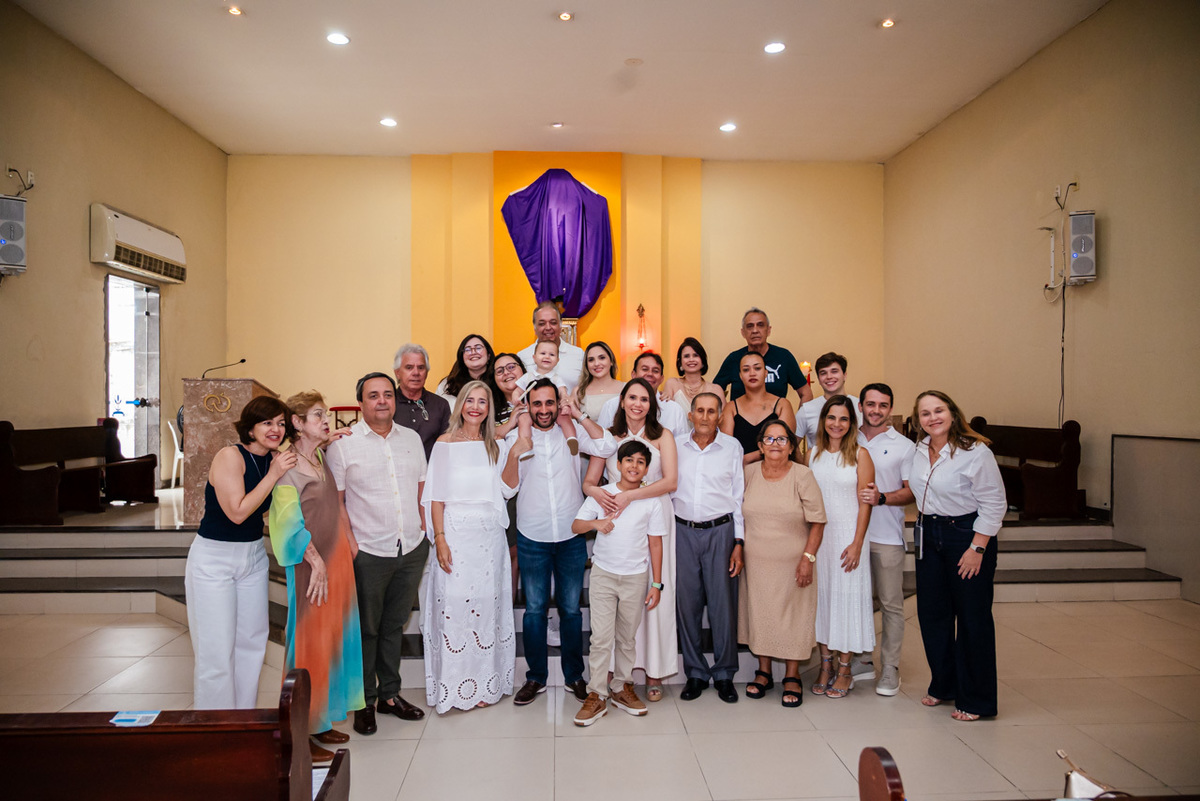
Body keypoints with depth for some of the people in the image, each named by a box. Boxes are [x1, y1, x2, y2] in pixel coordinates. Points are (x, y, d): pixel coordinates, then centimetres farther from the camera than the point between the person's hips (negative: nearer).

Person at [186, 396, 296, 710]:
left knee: (252, 642, 12)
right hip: (213, 558, -7)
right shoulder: (230, 456, -18)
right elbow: (237, 512, -22)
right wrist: (273, 475, -22)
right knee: (217, 650, -3)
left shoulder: (275, 459, 1)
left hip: (253, 555, 7)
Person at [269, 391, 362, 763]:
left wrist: (348, 538, 15)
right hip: (310, 565, -8)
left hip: (336, 558, 8)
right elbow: (290, 521, -17)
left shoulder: (321, 456, 10)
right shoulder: (288, 465, -13)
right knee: (308, 644, 0)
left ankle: (320, 720, 26)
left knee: (331, 640, 13)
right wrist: (316, 561, -19)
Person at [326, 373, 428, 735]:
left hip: (412, 550, 4)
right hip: (369, 554, -4)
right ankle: (364, 702, 23)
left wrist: (423, 529, 8)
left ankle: (390, 695, 30)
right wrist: (350, 543, -11)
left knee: (394, 625, 16)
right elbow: (335, 501, -5)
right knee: (365, 629, 7)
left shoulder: (412, 438, 8)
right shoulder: (342, 443, -5)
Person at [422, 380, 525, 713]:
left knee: (488, 603, 6)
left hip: (490, 535, 4)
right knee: (454, 602, -4)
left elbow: (507, 490, 4)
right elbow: (436, 496, -4)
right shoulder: (446, 443, 0)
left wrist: (513, 457, -10)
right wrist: (440, 538, -12)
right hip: (456, 532, -3)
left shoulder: (496, 445, 11)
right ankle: (456, 686, 8)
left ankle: (485, 682, 18)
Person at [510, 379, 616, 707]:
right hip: (532, 537, 0)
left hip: (571, 537, 0)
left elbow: (607, 447, -15)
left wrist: (579, 415, -15)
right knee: (535, 609, 8)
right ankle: (536, 677, 23)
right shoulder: (516, 438, 1)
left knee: (571, 609, 11)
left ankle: (574, 674, 25)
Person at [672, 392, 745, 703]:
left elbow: (738, 496, 5)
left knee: (723, 604, 1)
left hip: (720, 531, -1)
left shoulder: (732, 447, 4)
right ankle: (695, 673, 18)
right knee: (687, 604, 4)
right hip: (683, 531, 1)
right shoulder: (675, 446, 5)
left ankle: (724, 674, 17)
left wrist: (738, 543, 0)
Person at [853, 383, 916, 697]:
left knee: (890, 603, 3)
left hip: (887, 537, -2)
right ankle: (862, 659, 23)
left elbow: (912, 492, -2)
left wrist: (882, 498, -17)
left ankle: (890, 667, 14)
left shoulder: (903, 446, 2)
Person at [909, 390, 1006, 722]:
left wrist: (977, 548, -17)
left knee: (972, 618, 2)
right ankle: (943, 685, 30)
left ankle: (976, 700, 16)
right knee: (931, 613, 12)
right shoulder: (918, 451, 5)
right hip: (929, 536, 7)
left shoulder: (976, 452, -15)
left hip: (967, 536, -6)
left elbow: (994, 504, -14)